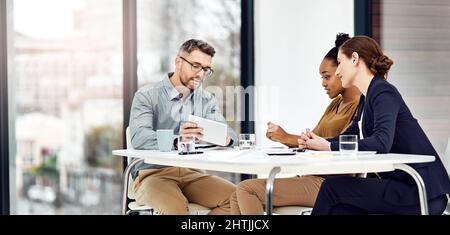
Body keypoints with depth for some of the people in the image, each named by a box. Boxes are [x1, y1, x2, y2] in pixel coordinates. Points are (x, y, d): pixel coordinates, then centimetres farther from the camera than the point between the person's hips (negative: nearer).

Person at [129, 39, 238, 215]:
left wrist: (225, 137, -26)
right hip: (153, 173, -5)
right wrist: (175, 141, -39)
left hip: (192, 173, 5)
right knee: (174, 207, -37)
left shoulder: (206, 100, 15)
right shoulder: (147, 95, -2)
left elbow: (227, 131, 1)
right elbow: (139, 137, -19)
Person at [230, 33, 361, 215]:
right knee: (238, 197, -1)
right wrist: (279, 137, -3)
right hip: (311, 178, 9)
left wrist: (288, 138, -17)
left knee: (247, 189, -17)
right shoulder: (335, 104, 22)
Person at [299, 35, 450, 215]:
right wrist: (318, 142, 2)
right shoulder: (366, 98, 15)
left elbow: (381, 143, -27)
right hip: (401, 186, 8)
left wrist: (329, 146, -23)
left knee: (333, 187, -12)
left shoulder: (383, 93, -13)